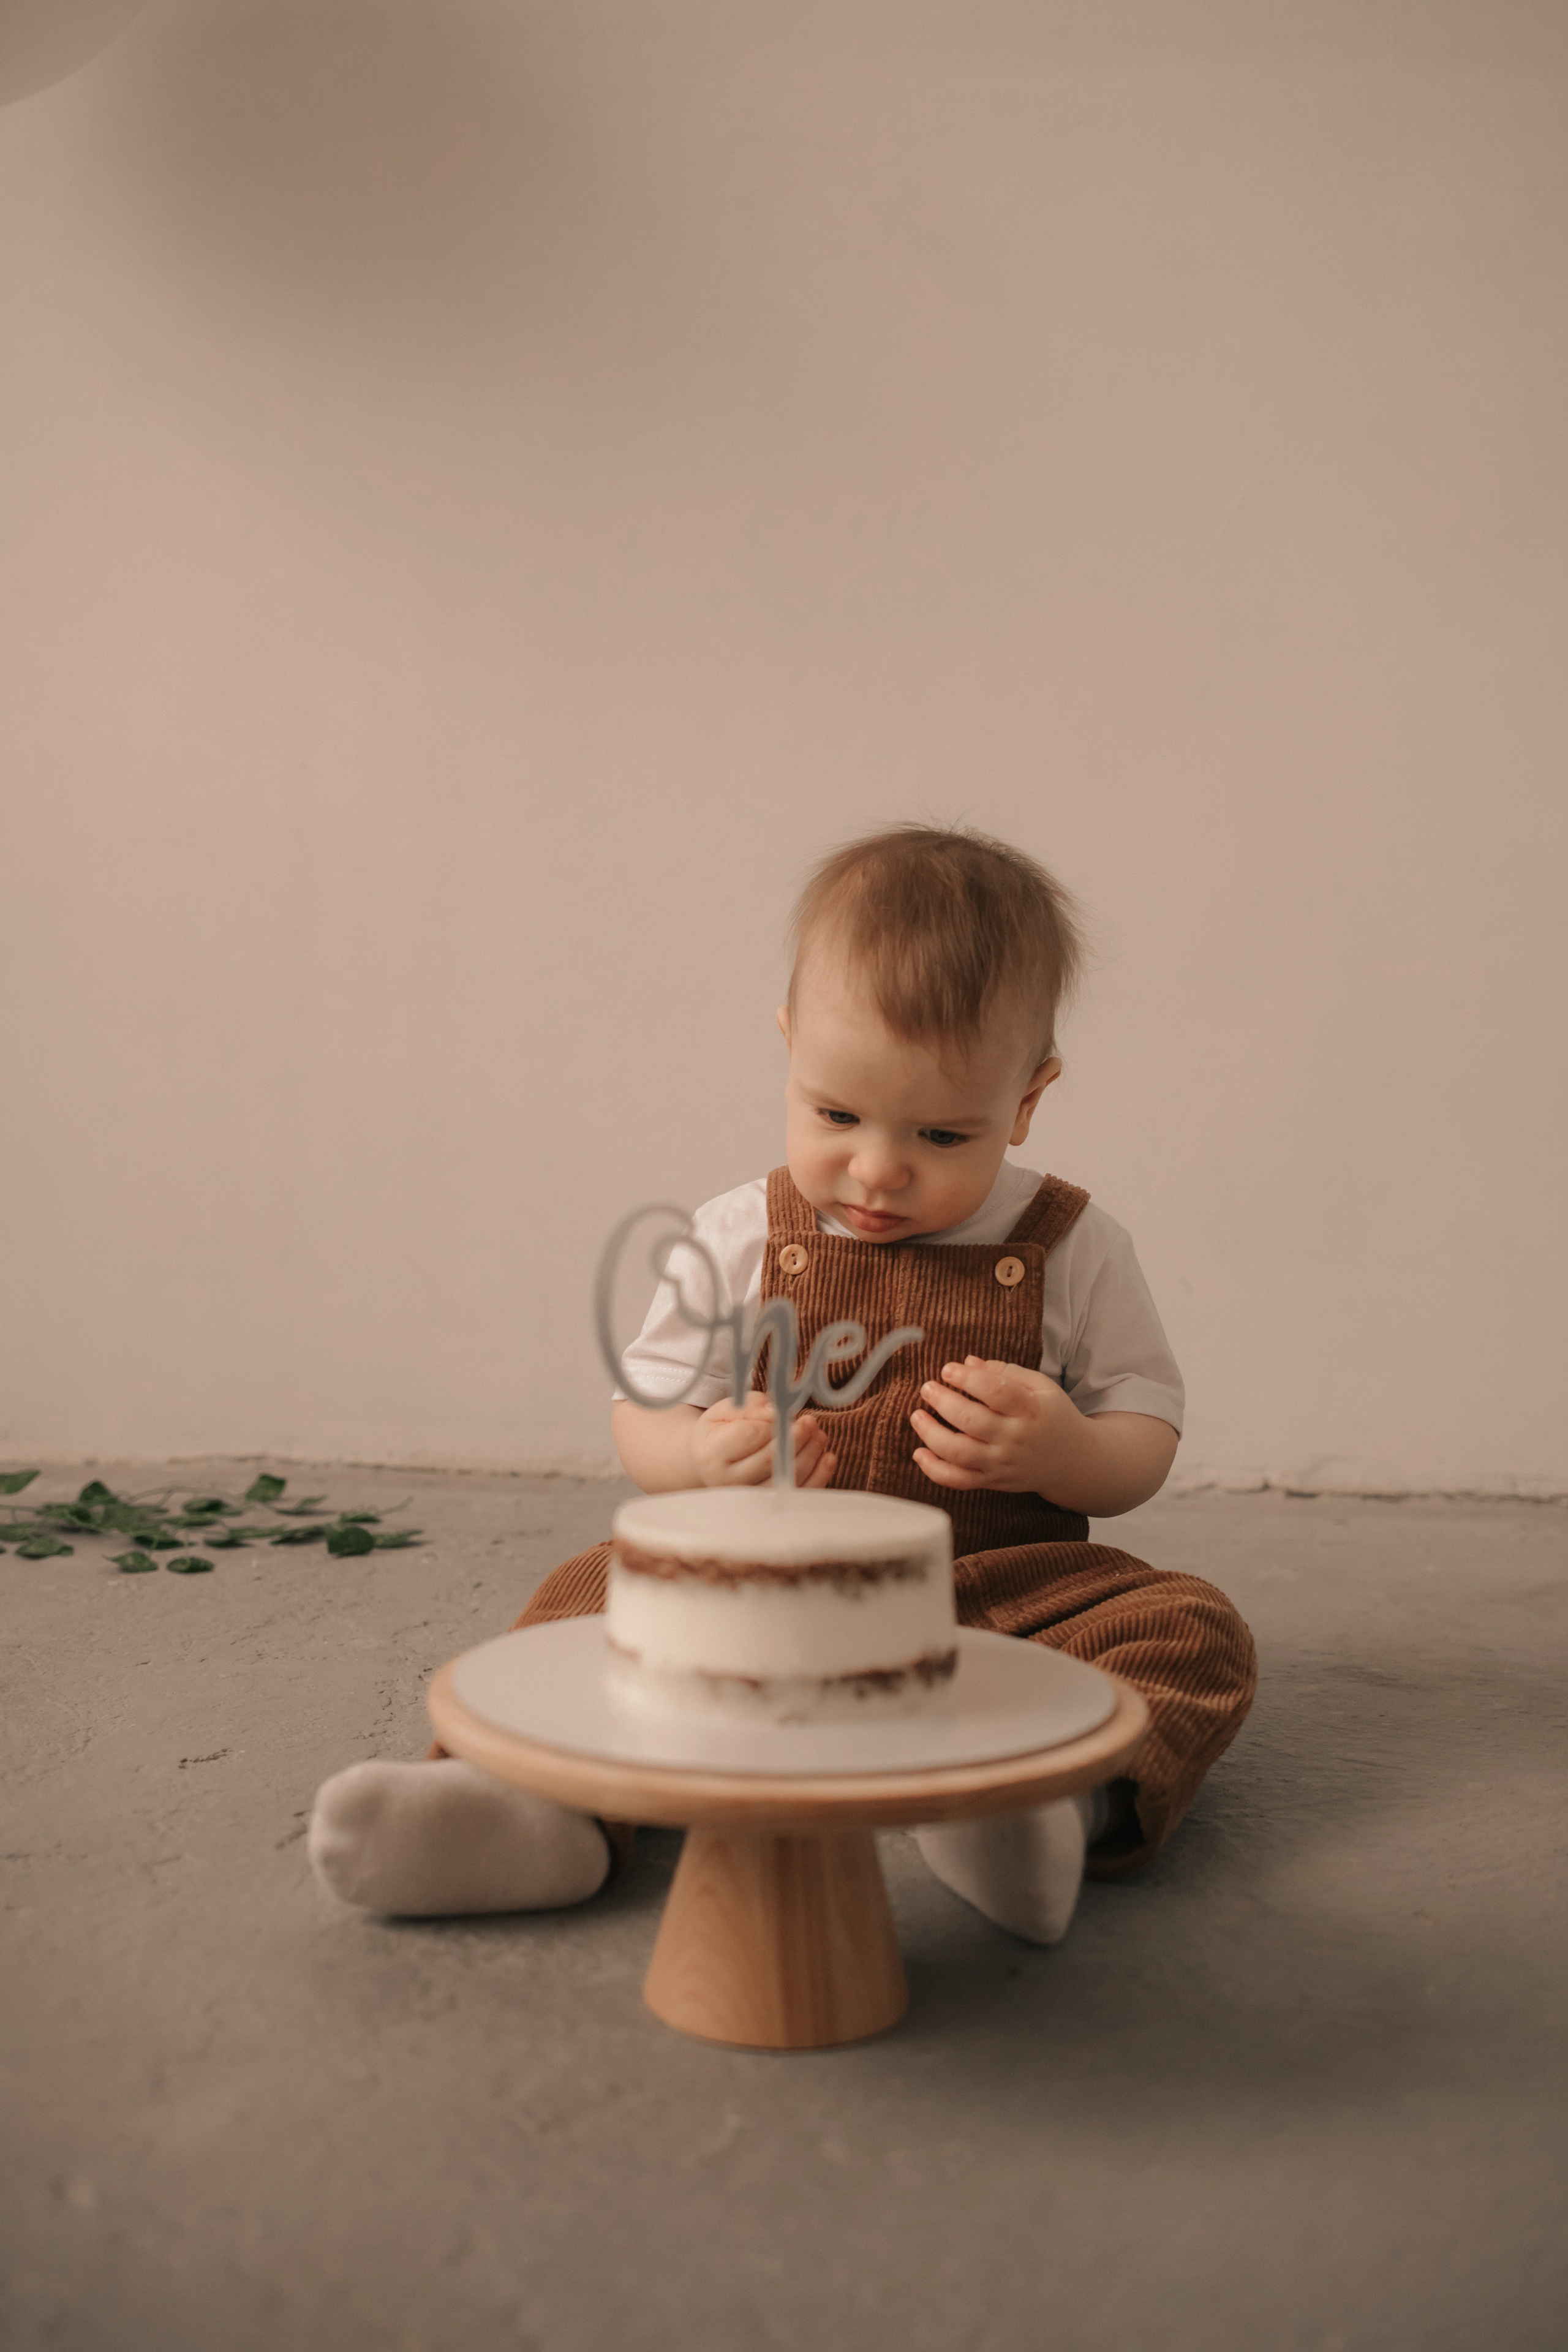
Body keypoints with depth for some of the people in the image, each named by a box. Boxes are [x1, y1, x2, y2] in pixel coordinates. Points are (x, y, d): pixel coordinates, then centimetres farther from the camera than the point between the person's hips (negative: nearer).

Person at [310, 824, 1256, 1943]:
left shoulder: (1072, 1246, 1)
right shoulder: (740, 1236, 3)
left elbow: (1148, 1443, 5)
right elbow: (643, 1415, 5)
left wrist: (1065, 1451, -19)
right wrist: (707, 1456, -19)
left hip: (1004, 1592, 0)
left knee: (1191, 1626, -25)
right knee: (606, 1586, -22)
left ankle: (1066, 1799, -50)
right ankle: (548, 1801, -44)